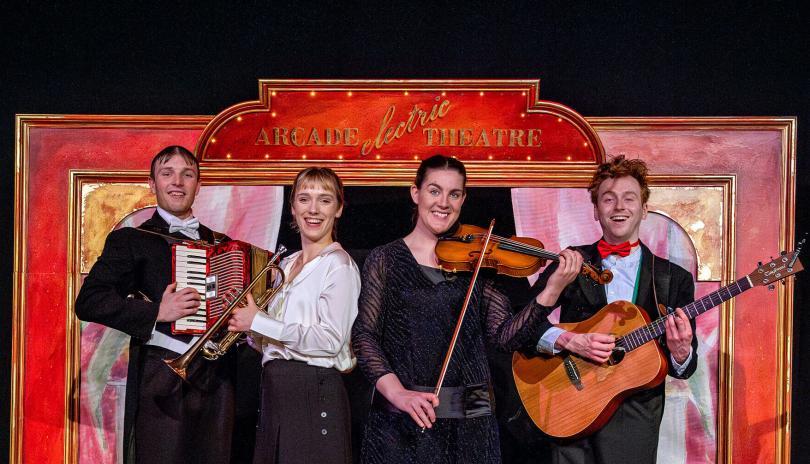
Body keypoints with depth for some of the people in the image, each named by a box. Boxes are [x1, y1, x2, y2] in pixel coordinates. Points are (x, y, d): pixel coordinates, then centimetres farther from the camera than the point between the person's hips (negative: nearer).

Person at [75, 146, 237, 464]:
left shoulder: (220, 243, 17)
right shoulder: (130, 240, 2)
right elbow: (88, 302, -8)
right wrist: (156, 312, -16)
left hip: (217, 381, 5)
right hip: (162, 383, -4)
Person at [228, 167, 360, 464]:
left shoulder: (339, 265, -8)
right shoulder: (286, 265, 16)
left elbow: (330, 340, -20)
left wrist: (258, 321, -15)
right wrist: (245, 326, 0)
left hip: (313, 394, -7)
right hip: (275, 392, 7)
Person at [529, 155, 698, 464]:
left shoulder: (675, 278, 5)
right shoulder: (572, 262, 4)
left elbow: (685, 368, 4)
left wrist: (680, 352, -19)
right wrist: (568, 341, -20)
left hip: (635, 413, 0)